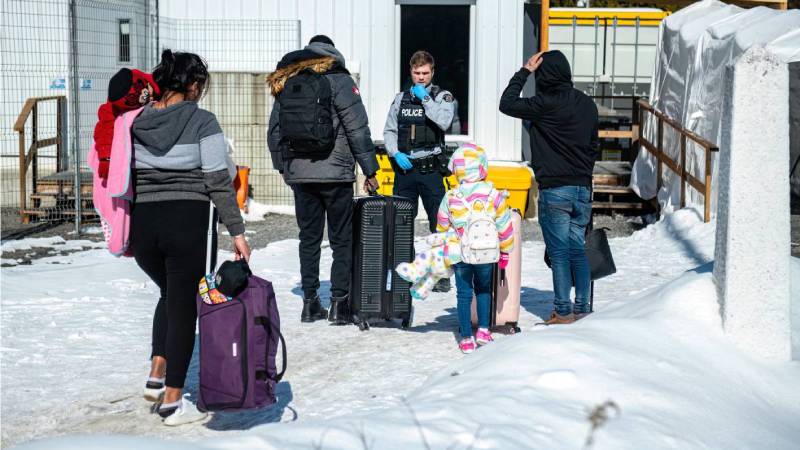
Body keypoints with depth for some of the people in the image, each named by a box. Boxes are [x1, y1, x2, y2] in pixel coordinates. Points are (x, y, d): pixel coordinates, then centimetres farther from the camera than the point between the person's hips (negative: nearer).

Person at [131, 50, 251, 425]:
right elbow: (219, 182, -8)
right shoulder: (202, 121, -6)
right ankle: (172, 401, 8)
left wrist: (124, 233, 21)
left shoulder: (137, 121, 7)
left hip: (142, 224, 5)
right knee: (184, 305, 6)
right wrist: (236, 231, -4)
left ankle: (157, 374, 16)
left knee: (170, 292, 28)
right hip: (189, 223, -5)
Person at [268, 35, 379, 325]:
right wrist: (370, 170, -3)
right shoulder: (338, 80, -6)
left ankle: (310, 302, 12)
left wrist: (282, 166, 23)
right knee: (342, 239, 4)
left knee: (308, 238, 12)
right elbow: (358, 129, -8)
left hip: (298, 173, 4)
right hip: (335, 173, -4)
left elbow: (275, 130, 13)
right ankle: (339, 303, 2)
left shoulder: (284, 82, 9)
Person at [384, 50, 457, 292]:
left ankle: (442, 275, 2)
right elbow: (389, 131, 12)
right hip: (404, 167, 3)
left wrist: (425, 98, -12)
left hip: (431, 169, -3)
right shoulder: (401, 98, 12)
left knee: (439, 222, -4)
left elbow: (444, 122, -16)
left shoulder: (442, 97, 3)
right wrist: (396, 154, -4)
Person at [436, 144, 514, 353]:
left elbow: (442, 228, 5)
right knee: (483, 290, 22)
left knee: (463, 294, 10)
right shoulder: (494, 196, -9)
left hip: (461, 255, 0)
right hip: (487, 255, 0)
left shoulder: (450, 198, -6)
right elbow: (505, 227, -3)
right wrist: (505, 252, 11)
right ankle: (483, 330, 15)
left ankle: (466, 338, 11)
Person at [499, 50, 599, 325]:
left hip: (554, 191, -6)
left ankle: (563, 312, 2)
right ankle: (582, 309, 13)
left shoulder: (546, 103, -15)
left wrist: (525, 71, 2)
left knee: (559, 253, -1)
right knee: (578, 250, 11)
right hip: (583, 189, 6)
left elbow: (507, 104, -4)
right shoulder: (587, 104, 8)